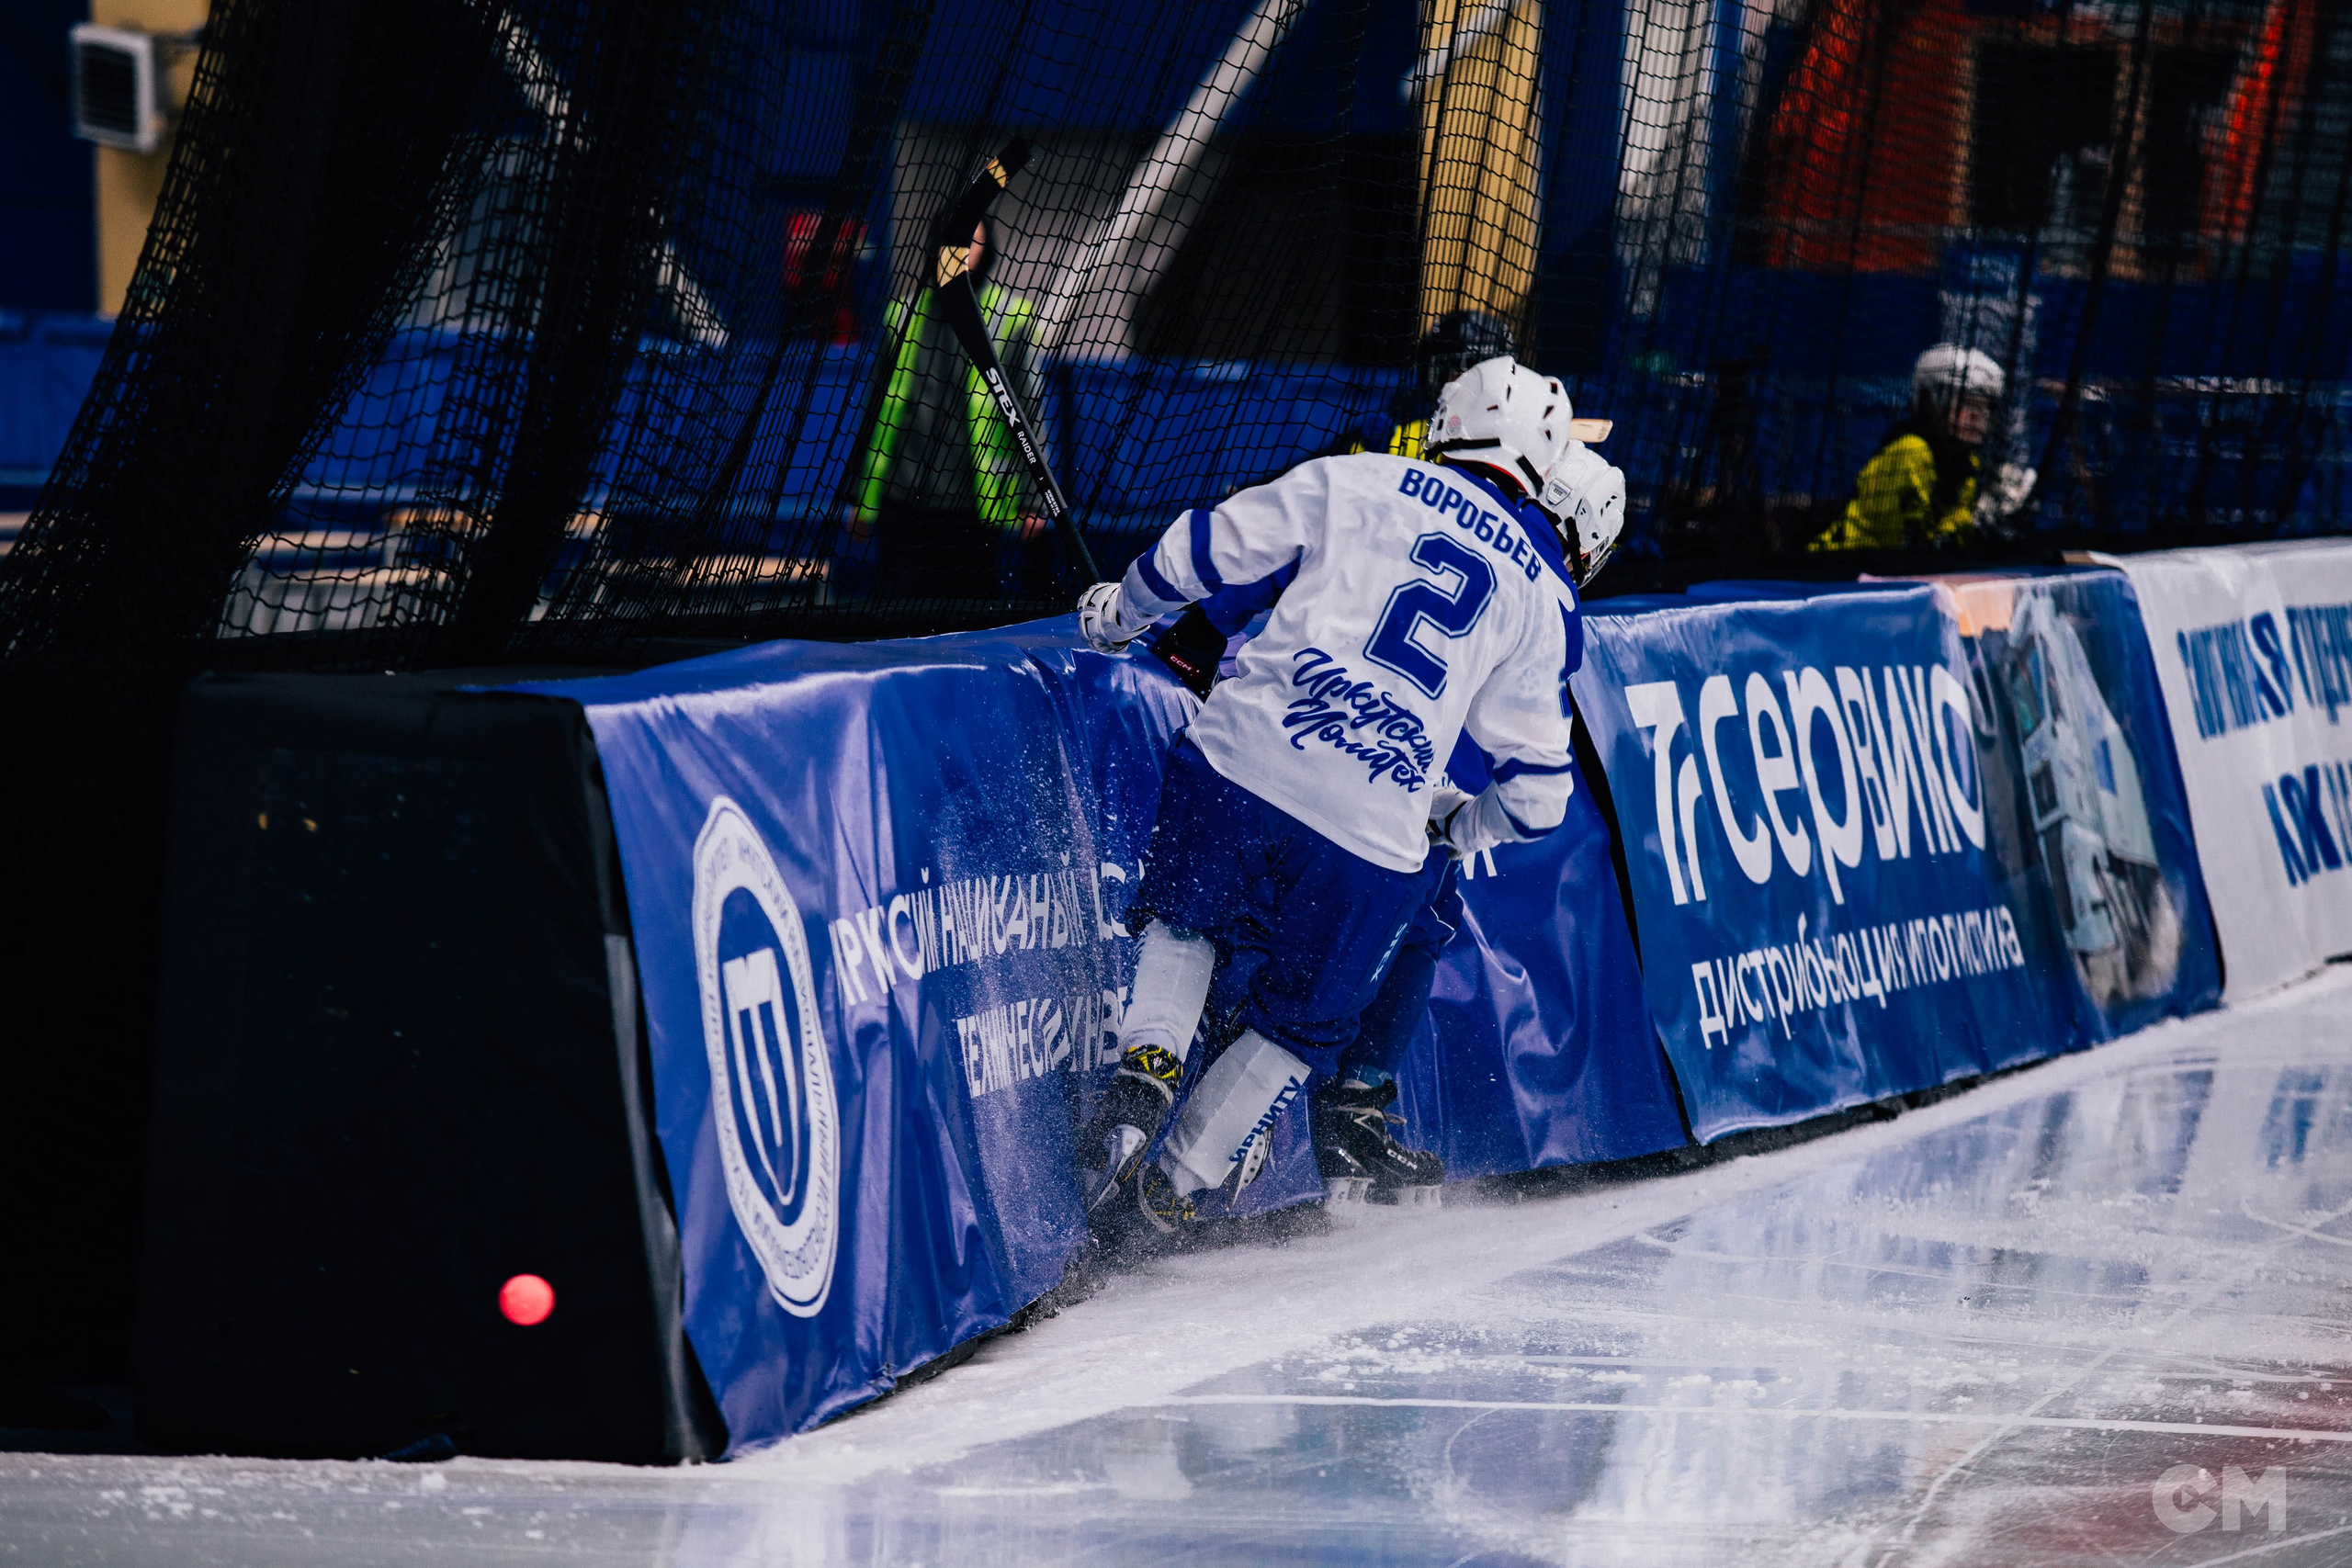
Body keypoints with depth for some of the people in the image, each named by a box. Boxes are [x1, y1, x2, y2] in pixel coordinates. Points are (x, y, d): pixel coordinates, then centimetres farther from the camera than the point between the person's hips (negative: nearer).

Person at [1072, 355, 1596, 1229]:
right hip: (1371, 843, 1)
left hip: (1239, 761, 0)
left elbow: (1209, 548, 11)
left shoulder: (1361, 482, 9)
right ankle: (1177, 1183, 24)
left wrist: (1124, 612, 30)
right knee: (1305, 1021, 23)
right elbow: (1535, 794, 13)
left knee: (1181, 919, 29)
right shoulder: (1546, 598, 13)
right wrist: (1454, 829, 33)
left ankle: (1146, 1062, 8)